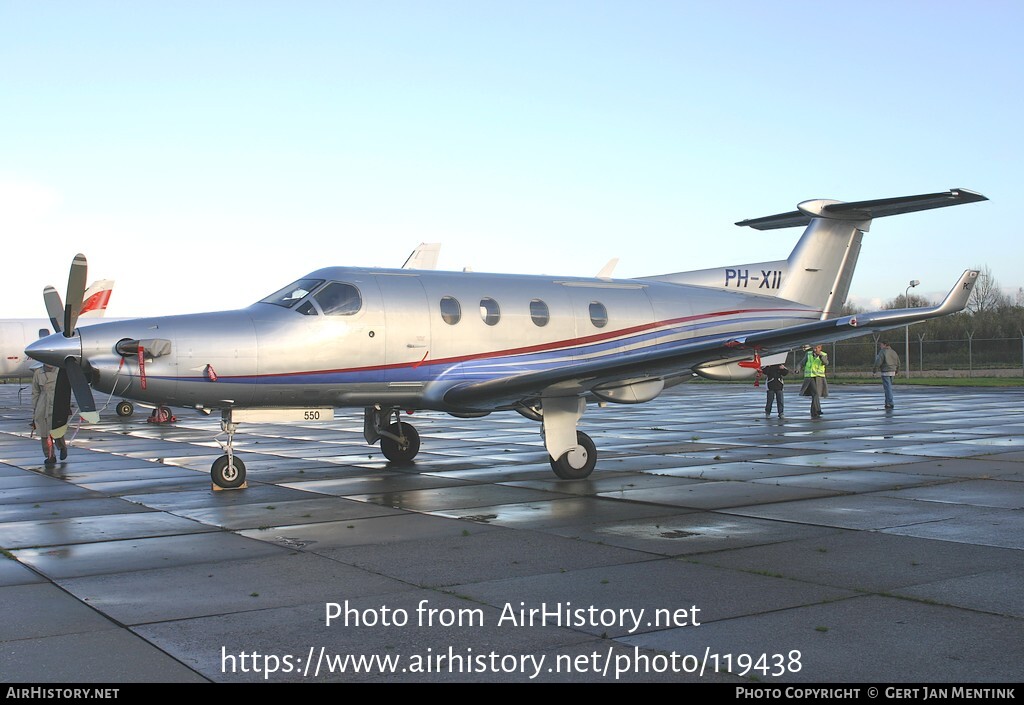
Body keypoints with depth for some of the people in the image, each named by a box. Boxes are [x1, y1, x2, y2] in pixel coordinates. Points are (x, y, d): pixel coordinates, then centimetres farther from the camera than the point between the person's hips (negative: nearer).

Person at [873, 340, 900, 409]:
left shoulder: (882, 352, -11)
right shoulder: (893, 352, 12)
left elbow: (878, 362, -17)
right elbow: (898, 363, 15)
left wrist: (874, 370, -5)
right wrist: (896, 372, 24)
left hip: (885, 372, -7)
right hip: (892, 372, 7)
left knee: (888, 388, -6)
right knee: (888, 387, 17)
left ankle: (890, 404, -10)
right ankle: (887, 402, 20)